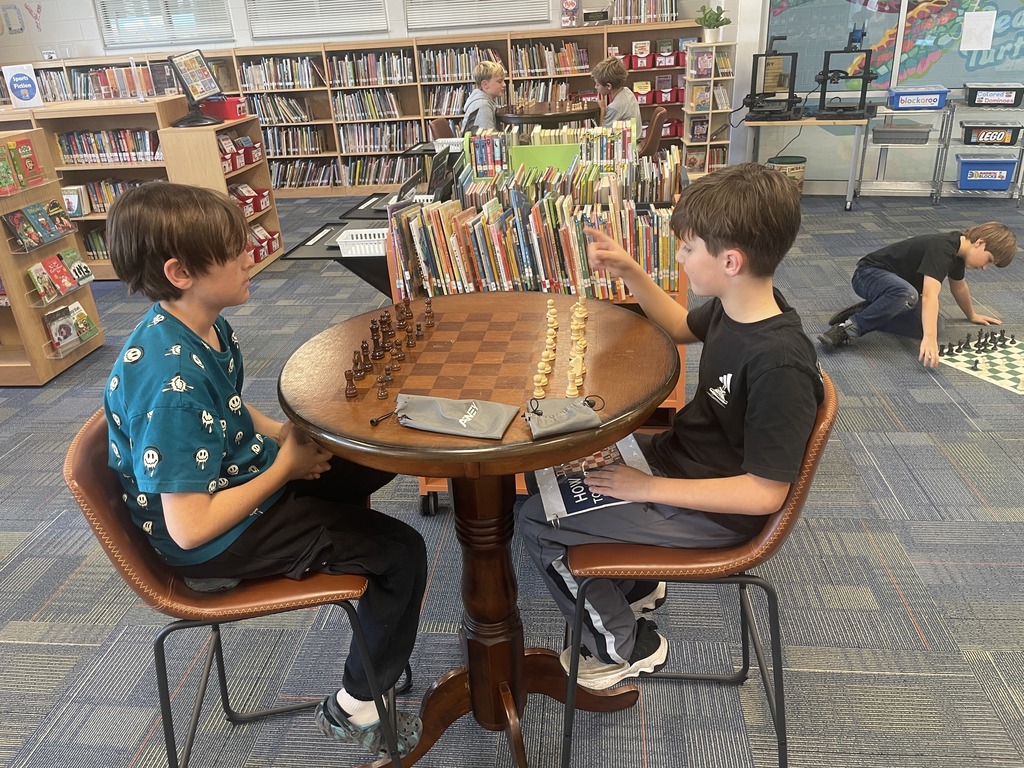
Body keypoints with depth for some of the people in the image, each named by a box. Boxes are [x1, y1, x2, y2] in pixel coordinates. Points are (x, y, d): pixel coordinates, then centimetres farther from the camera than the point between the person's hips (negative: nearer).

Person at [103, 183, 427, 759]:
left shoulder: (207, 326, -6)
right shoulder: (173, 386, -34)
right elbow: (191, 527, -30)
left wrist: (282, 433, -5)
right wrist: (286, 465, -20)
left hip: (245, 474, 9)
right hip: (214, 541, -9)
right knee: (401, 552, -9)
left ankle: (348, 557, 40)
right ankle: (354, 709, 11)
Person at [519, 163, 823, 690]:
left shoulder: (781, 364, -32)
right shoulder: (733, 307, -7)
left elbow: (765, 492, -28)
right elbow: (682, 327, 16)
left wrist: (649, 488, -25)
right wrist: (629, 272, 1)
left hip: (715, 513, -9)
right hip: (679, 452, 9)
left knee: (537, 520, -8)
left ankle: (624, 647, 14)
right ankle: (633, 585, 29)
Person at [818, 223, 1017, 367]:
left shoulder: (957, 250, 4)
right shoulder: (942, 250, -25)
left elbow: (959, 286, 25)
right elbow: (929, 295, -39)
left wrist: (972, 315, 40)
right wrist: (929, 339, -48)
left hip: (896, 282, 9)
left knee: (935, 326, -14)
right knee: (907, 294, -43)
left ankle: (868, 312, -7)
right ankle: (848, 328, -33)